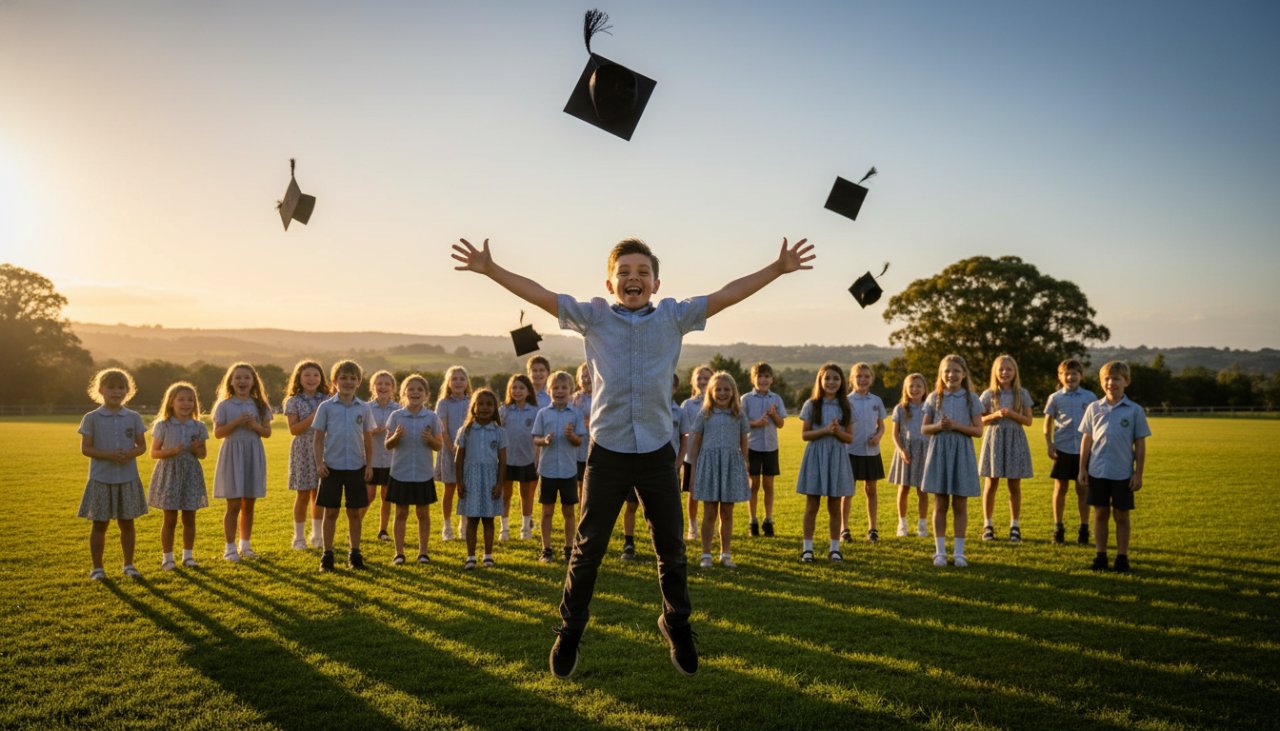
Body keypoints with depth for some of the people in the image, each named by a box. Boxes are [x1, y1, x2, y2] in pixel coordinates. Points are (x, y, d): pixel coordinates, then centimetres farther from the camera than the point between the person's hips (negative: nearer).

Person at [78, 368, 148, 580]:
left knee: (127, 523, 10)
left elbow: (142, 445, 7)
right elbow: (85, 448, -5)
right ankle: (97, 567, 16)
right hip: (101, 479, -2)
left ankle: (129, 565, 21)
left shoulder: (133, 417, 3)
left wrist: (130, 454, -15)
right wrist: (109, 455, -20)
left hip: (128, 478, 2)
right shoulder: (92, 418, -3)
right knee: (100, 524, 6)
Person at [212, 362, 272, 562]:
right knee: (234, 504, -2)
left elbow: (267, 432, 6)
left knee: (249, 504, 9)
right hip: (232, 454, -3)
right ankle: (230, 548, 7)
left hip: (253, 455, 3)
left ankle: (245, 545, 20)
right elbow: (217, 432, -6)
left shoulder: (259, 405, 7)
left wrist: (255, 426, -12)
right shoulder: (224, 405, -1)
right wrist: (236, 422, -17)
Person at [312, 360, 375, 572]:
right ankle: (327, 554, 13)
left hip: (356, 467, 1)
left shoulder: (364, 409, 4)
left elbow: (368, 439, 8)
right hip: (332, 466, -1)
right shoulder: (326, 407, 0)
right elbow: (319, 438, 1)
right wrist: (319, 463, -7)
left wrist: (369, 464, 3)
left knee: (354, 512, 9)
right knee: (331, 512, 4)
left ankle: (355, 553, 18)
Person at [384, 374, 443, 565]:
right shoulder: (396, 416, -3)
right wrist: (396, 436, -20)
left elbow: (438, 446, 3)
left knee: (423, 514, 10)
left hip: (423, 474, 1)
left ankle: (423, 551, 20)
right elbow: (387, 445, 0)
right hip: (400, 474, 0)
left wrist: (430, 439, -18)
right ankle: (399, 553, 16)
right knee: (401, 514, 8)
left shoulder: (432, 418, -2)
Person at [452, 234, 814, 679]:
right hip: (607, 451, -1)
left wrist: (778, 269, -6)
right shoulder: (593, 317, 1)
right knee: (588, 548, 7)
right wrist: (491, 270, -14)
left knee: (671, 548, 12)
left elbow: (727, 295, -1)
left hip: (657, 451, 1)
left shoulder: (674, 317, 3)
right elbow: (540, 294, -5)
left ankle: (677, 624, 34)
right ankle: (570, 630, 25)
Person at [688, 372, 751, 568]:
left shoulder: (739, 415, 6)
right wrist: (694, 469, 2)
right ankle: (706, 554, 11)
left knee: (727, 513, 8)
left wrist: (744, 467, 8)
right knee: (709, 513, 2)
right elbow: (695, 442, 5)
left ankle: (725, 554, 18)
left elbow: (743, 444, 11)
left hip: (732, 465, 1)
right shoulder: (704, 414, 3)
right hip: (708, 463, -1)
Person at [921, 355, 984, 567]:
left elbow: (978, 430, -3)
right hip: (939, 451, 1)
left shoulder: (971, 398, 1)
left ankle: (959, 552, 11)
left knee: (960, 505, 4)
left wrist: (956, 426, -17)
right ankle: (940, 551, 11)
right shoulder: (934, 398, 5)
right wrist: (938, 426, -15)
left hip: (961, 453, -1)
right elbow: (924, 429, 6)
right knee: (940, 505, 4)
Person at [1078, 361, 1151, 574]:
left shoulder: (1135, 411, -1)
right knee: (1100, 514, 8)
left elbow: (1140, 444, 1)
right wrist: (1082, 469, 4)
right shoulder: (1093, 408, 4)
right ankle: (1100, 557, 17)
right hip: (1097, 472, 2)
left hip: (1123, 474, -2)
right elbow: (1086, 440, 7)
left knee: (1122, 516, 6)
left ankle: (1122, 558, 16)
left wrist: (1138, 473, -2)